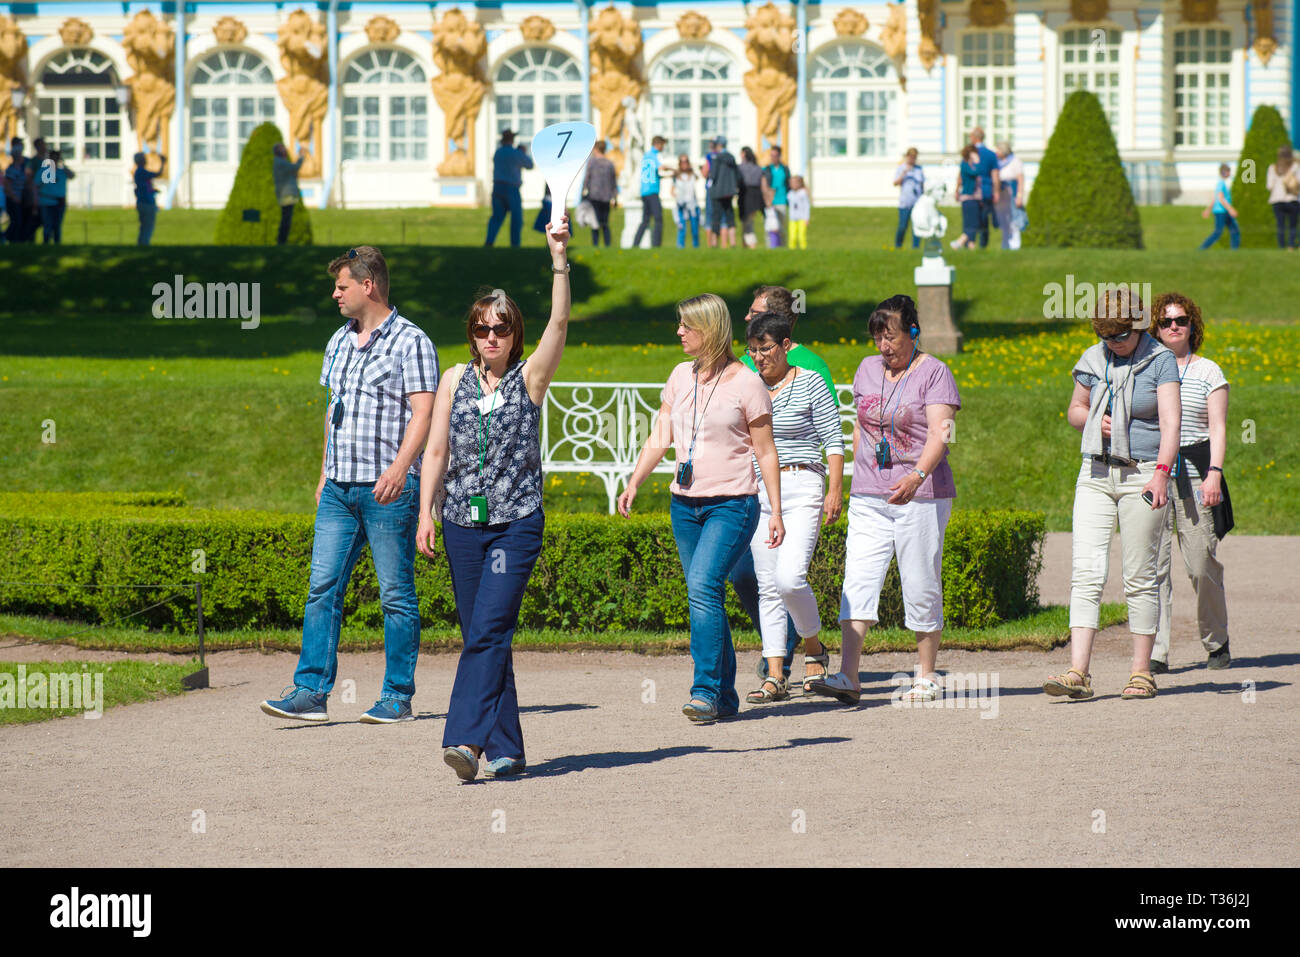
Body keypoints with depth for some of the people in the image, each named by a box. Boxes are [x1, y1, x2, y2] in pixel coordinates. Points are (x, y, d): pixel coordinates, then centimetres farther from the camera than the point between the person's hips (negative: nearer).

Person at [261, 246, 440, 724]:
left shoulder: (410, 341, -6)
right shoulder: (339, 341, 16)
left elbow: (422, 413, -13)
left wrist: (400, 467, -25)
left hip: (388, 488, -7)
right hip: (339, 488, 7)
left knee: (396, 593, -1)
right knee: (322, 587, 0)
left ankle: (398, 697, 5)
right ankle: (311, 692, -1)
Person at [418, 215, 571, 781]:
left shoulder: (529, 378, 2)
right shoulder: (455, 381, 11)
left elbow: (559, 322, -10)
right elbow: (436, 450, 11)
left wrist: (559, 258, -17)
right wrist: (426, 512, 3)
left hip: (517, 521, -4)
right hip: (463, 521, 4)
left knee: (488, 632, -15)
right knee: (482, 637, 6)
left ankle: (466, 737, -24)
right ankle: (505, 750, 12)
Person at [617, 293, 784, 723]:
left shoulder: (746, 383, -5)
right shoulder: (681, 377, 10)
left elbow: (766, 453, -2)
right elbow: (659, 438, 11)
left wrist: (776, 512, -5)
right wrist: (633, 484, -2)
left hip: (732, 504, -6)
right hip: (685, 505, 6)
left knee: (704, 587, -21)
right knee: (704, 597, 6)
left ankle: (706, 691, -19)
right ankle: (725, 695, 13)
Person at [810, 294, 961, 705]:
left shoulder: (934, 373, -5)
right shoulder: (868, 369, 12)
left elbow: (940, 433, -17)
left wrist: (917, 476, -32)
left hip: (921, 497, -5)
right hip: (868, 499, 5)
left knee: (921, 587, 1)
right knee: (858, 582, -8)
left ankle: (926, 678, 13)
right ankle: (847, 677, -14)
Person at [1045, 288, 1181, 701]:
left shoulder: (1160, 361, -4)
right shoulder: (1092, 360, 8)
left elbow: (1170, 423, -13)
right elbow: (1074, 411, 21)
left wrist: (1161, 473, -26)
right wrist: (1095, 420, -2)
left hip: (1142, 476, -4)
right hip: (1096, 475, 4)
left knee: (1140, 577, 0)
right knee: (1086, 573, -7)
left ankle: (1142, 673, 10)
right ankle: (1078, 673, -12)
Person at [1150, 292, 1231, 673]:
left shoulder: (1208, 371, 9)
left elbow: (1218, 427, 4)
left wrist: (1214, 473, -8)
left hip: (1195, 471, -1)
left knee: (1201, 565, -4)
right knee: (1153, 563, -8)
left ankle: (1216, 642, 17)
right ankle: (1156, 652, -7)